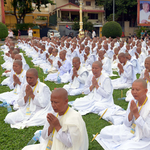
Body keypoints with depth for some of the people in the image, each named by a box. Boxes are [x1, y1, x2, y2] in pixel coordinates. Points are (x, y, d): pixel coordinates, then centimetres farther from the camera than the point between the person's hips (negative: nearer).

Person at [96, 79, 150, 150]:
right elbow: (127, 124, 1)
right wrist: (131, 112, -20)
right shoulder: (133, 101, -5)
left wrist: (136, 114, -28)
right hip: (131, 131, 7)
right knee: (104, 132, 0)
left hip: (144, 140, -6)